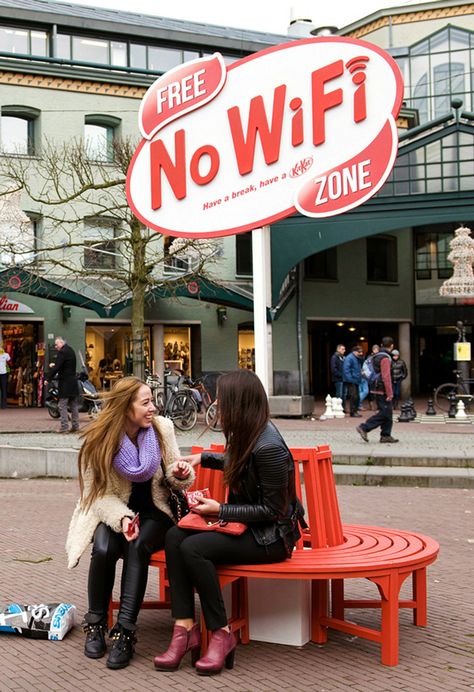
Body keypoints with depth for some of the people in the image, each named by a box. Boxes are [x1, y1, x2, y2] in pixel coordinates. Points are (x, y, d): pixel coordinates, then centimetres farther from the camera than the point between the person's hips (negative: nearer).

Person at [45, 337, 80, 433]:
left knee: (63, 406, -4)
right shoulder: (71, 350, 14)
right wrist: (54, 365, 16)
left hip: (65, 383, -9)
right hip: (73, 382, 9)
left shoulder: (62, 352, -14)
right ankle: (75, 426, 13)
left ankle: (64, 427, -6)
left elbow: (57, 367, -19)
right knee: (74, 406, 10)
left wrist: (48, 378, -13)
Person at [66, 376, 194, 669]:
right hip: (113, 513, -1)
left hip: (154, 512, 1)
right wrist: (122, 518, -28)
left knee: (137, 547, -31)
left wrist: (179, 473, -18)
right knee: (104, 549, -30)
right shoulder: (98, 441, -12)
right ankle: (96, 624, -6)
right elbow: (98, 494, -10)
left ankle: (125, 631, -25)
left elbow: (173, 480, 7)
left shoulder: (162, 428, -6)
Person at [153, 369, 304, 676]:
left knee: (193, 548, -27)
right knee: (175, 536, -11)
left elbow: (272, 509, -21)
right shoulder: (249, 433, 4)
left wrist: (220, 510, -18)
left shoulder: (268, 447, -24)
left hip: (271, 535, -9)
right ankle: (185, 629, -14)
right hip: (247, 524, 9)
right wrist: (204, 457, 20)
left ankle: (221, 634, -13)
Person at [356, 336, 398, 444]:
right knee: (384, 413, -8)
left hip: (377, 389, 10)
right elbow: (386, 377, -21)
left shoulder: (376, 357, 15)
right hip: (382, 390, -10)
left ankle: (386, 435, 13)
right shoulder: (385, 358, -16)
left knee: (388, 412, 12)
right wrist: (390, 393, -20)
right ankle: (364, 428, -9)